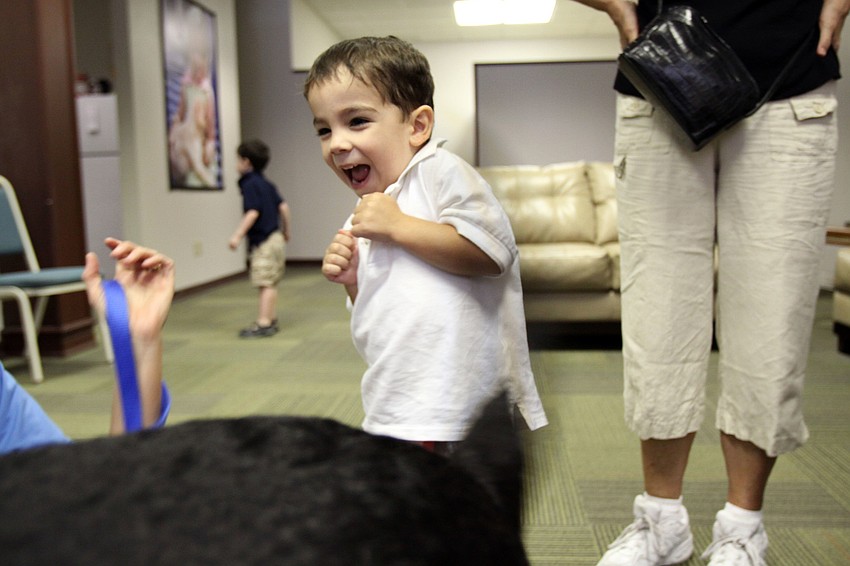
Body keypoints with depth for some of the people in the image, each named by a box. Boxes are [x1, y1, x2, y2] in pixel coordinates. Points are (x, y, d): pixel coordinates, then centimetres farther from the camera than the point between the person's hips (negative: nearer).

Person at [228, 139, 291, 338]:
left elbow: (253, 212, -19)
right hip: (275, 238, 10)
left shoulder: (250, 184, -11)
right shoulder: (266, 183, 15)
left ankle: (263, 323, -7)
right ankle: (271, 321, 20)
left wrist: (238, 235, -20)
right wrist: (286, 230, 26)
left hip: (263, 241, -9)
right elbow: (283, 206, 15)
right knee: (270, 284, 14)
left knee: (265, 284, -9)